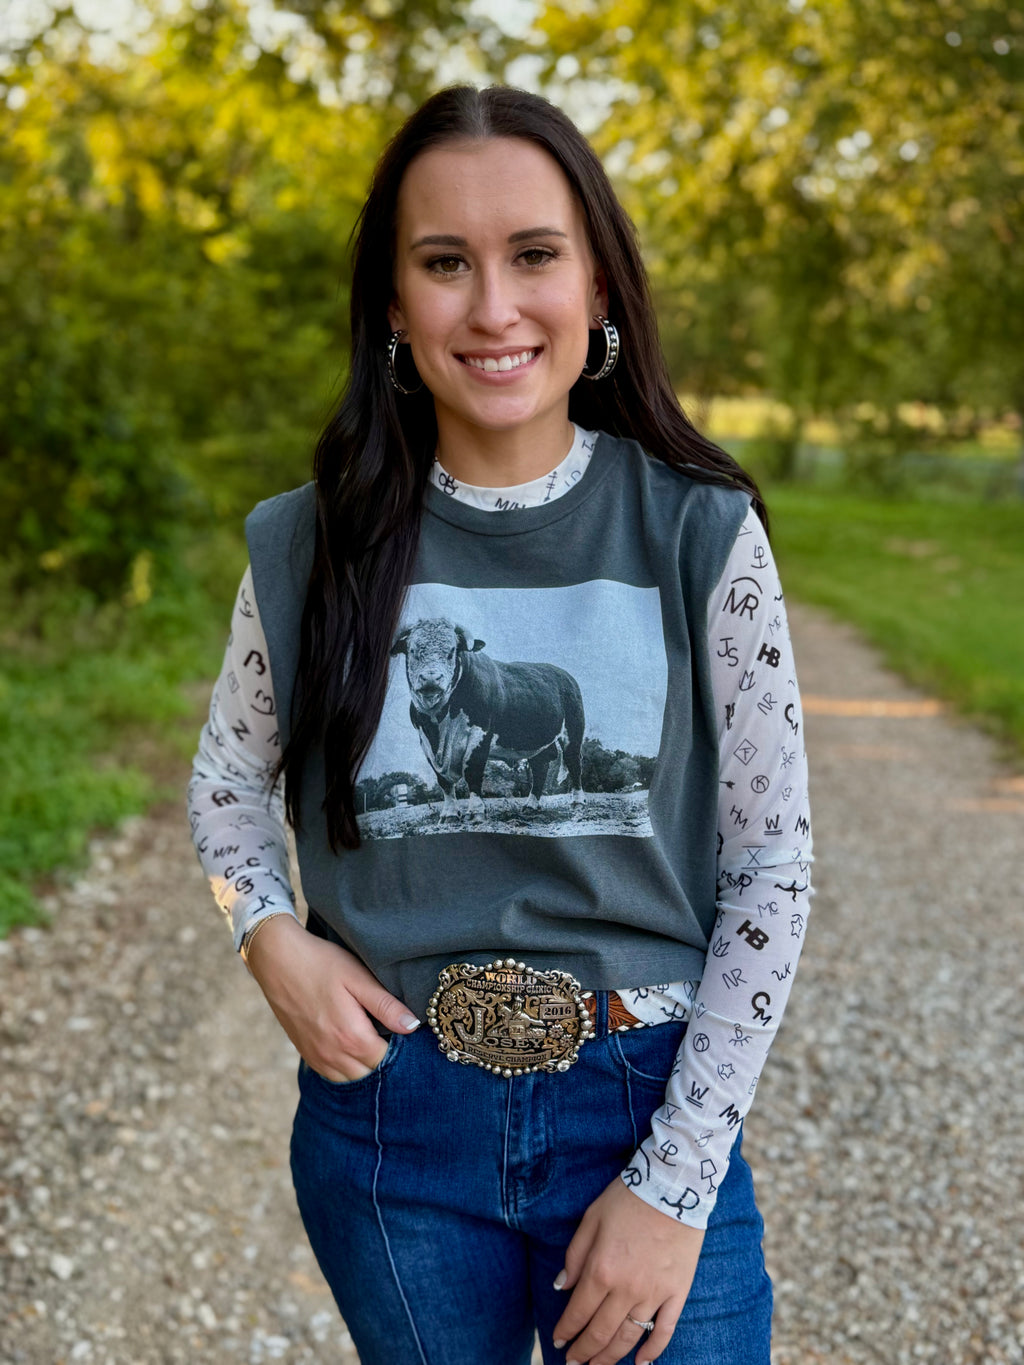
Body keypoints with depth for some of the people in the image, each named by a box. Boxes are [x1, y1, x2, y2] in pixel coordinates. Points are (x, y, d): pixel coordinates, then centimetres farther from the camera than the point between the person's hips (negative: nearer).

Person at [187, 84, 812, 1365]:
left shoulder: (700, 534, -9)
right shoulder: (313, 546, -5)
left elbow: (771, 865, -6)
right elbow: (228, 779, 11)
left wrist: (678, 1184, -9)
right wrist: (269, 935, -9)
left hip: (650, 1114, -1)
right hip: (389, 1120, 2)